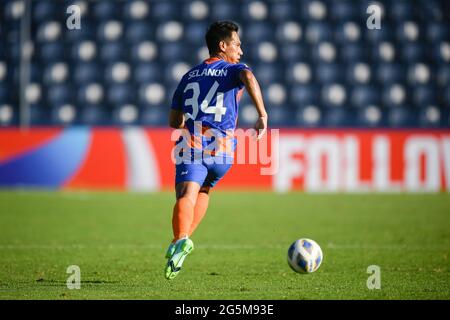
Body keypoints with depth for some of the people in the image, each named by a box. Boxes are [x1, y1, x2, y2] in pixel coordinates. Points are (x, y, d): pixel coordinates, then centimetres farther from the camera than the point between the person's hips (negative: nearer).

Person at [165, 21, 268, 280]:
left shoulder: (189, 76, 24)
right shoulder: (233, 70, 11)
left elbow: (175, 121, 26)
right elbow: (249, 77, -17)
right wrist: (263, 115, -17)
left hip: (191, 144, 1)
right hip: (222, 148, -1)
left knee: (187, 196, -17)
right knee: (204, 190, 25)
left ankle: (180, 240, -45)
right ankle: (182, 242, 11)